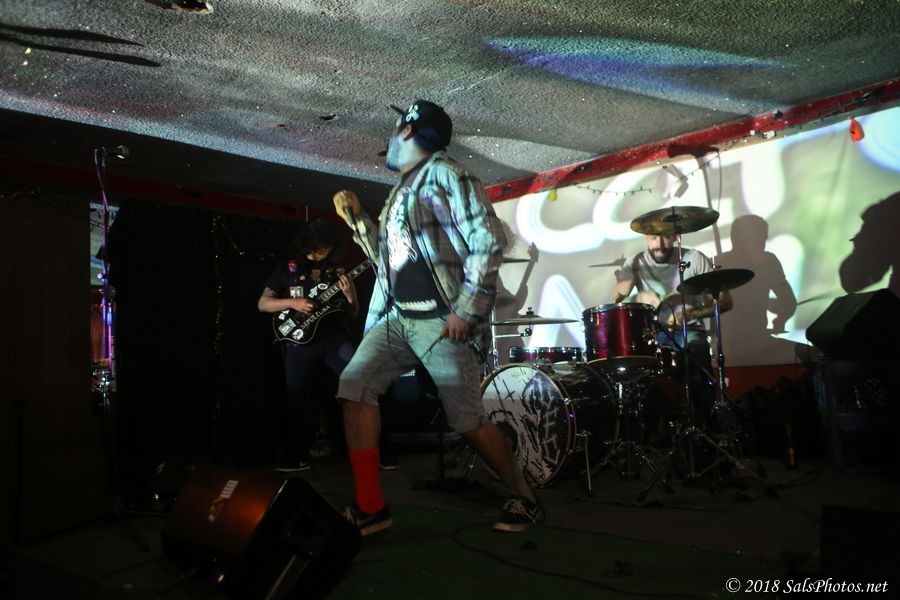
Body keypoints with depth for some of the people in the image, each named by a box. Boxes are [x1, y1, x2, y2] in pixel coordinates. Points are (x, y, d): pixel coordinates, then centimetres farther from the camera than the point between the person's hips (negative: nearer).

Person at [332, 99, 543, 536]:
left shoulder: (443, 173, -5)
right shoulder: (402, 189, 23)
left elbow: (488, 241, -15)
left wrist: (467, 311, -20)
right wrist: (356, 219, 20)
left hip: (441, 320, -8)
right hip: (397, 318, 9)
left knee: (468, 421, -6)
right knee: (354, 387, -5)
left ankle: (525, 500, 15)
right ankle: (370, 506, 1)